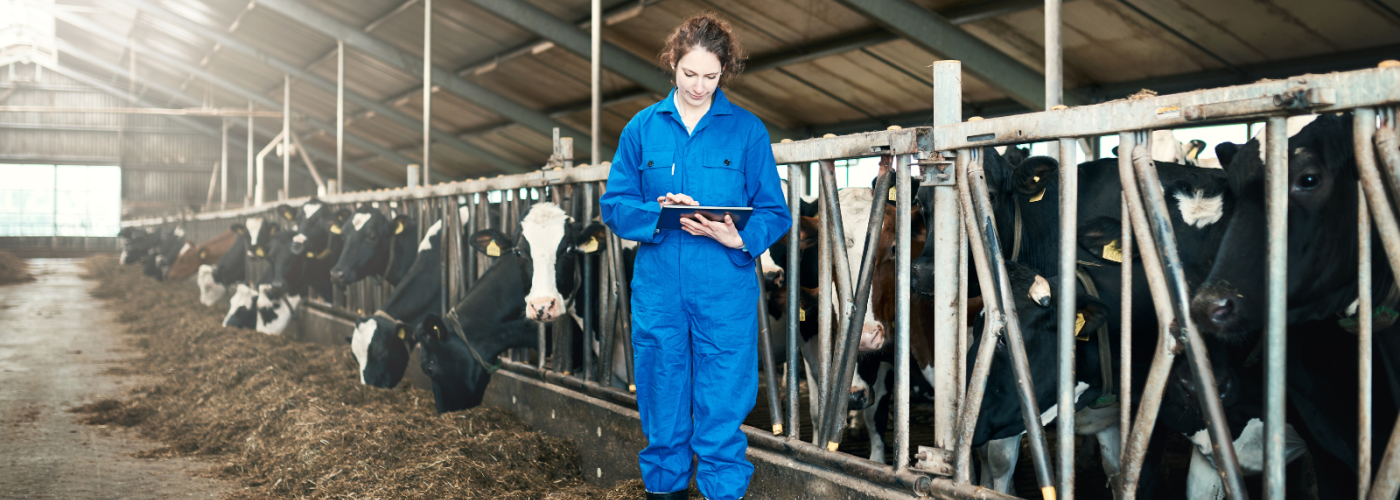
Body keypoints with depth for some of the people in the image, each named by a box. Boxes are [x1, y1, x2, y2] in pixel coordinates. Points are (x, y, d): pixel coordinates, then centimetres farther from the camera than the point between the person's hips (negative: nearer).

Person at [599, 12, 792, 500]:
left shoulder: (747, 130, 2)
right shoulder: (643, 127, 8)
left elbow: (774, 213, 2)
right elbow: (615, 204, 7)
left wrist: (739, 238, -19)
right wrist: (660, 213, -13)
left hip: (725, 292, -2)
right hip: (658, 289, 2)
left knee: (723, 407, 1)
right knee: (662, 401, 10)